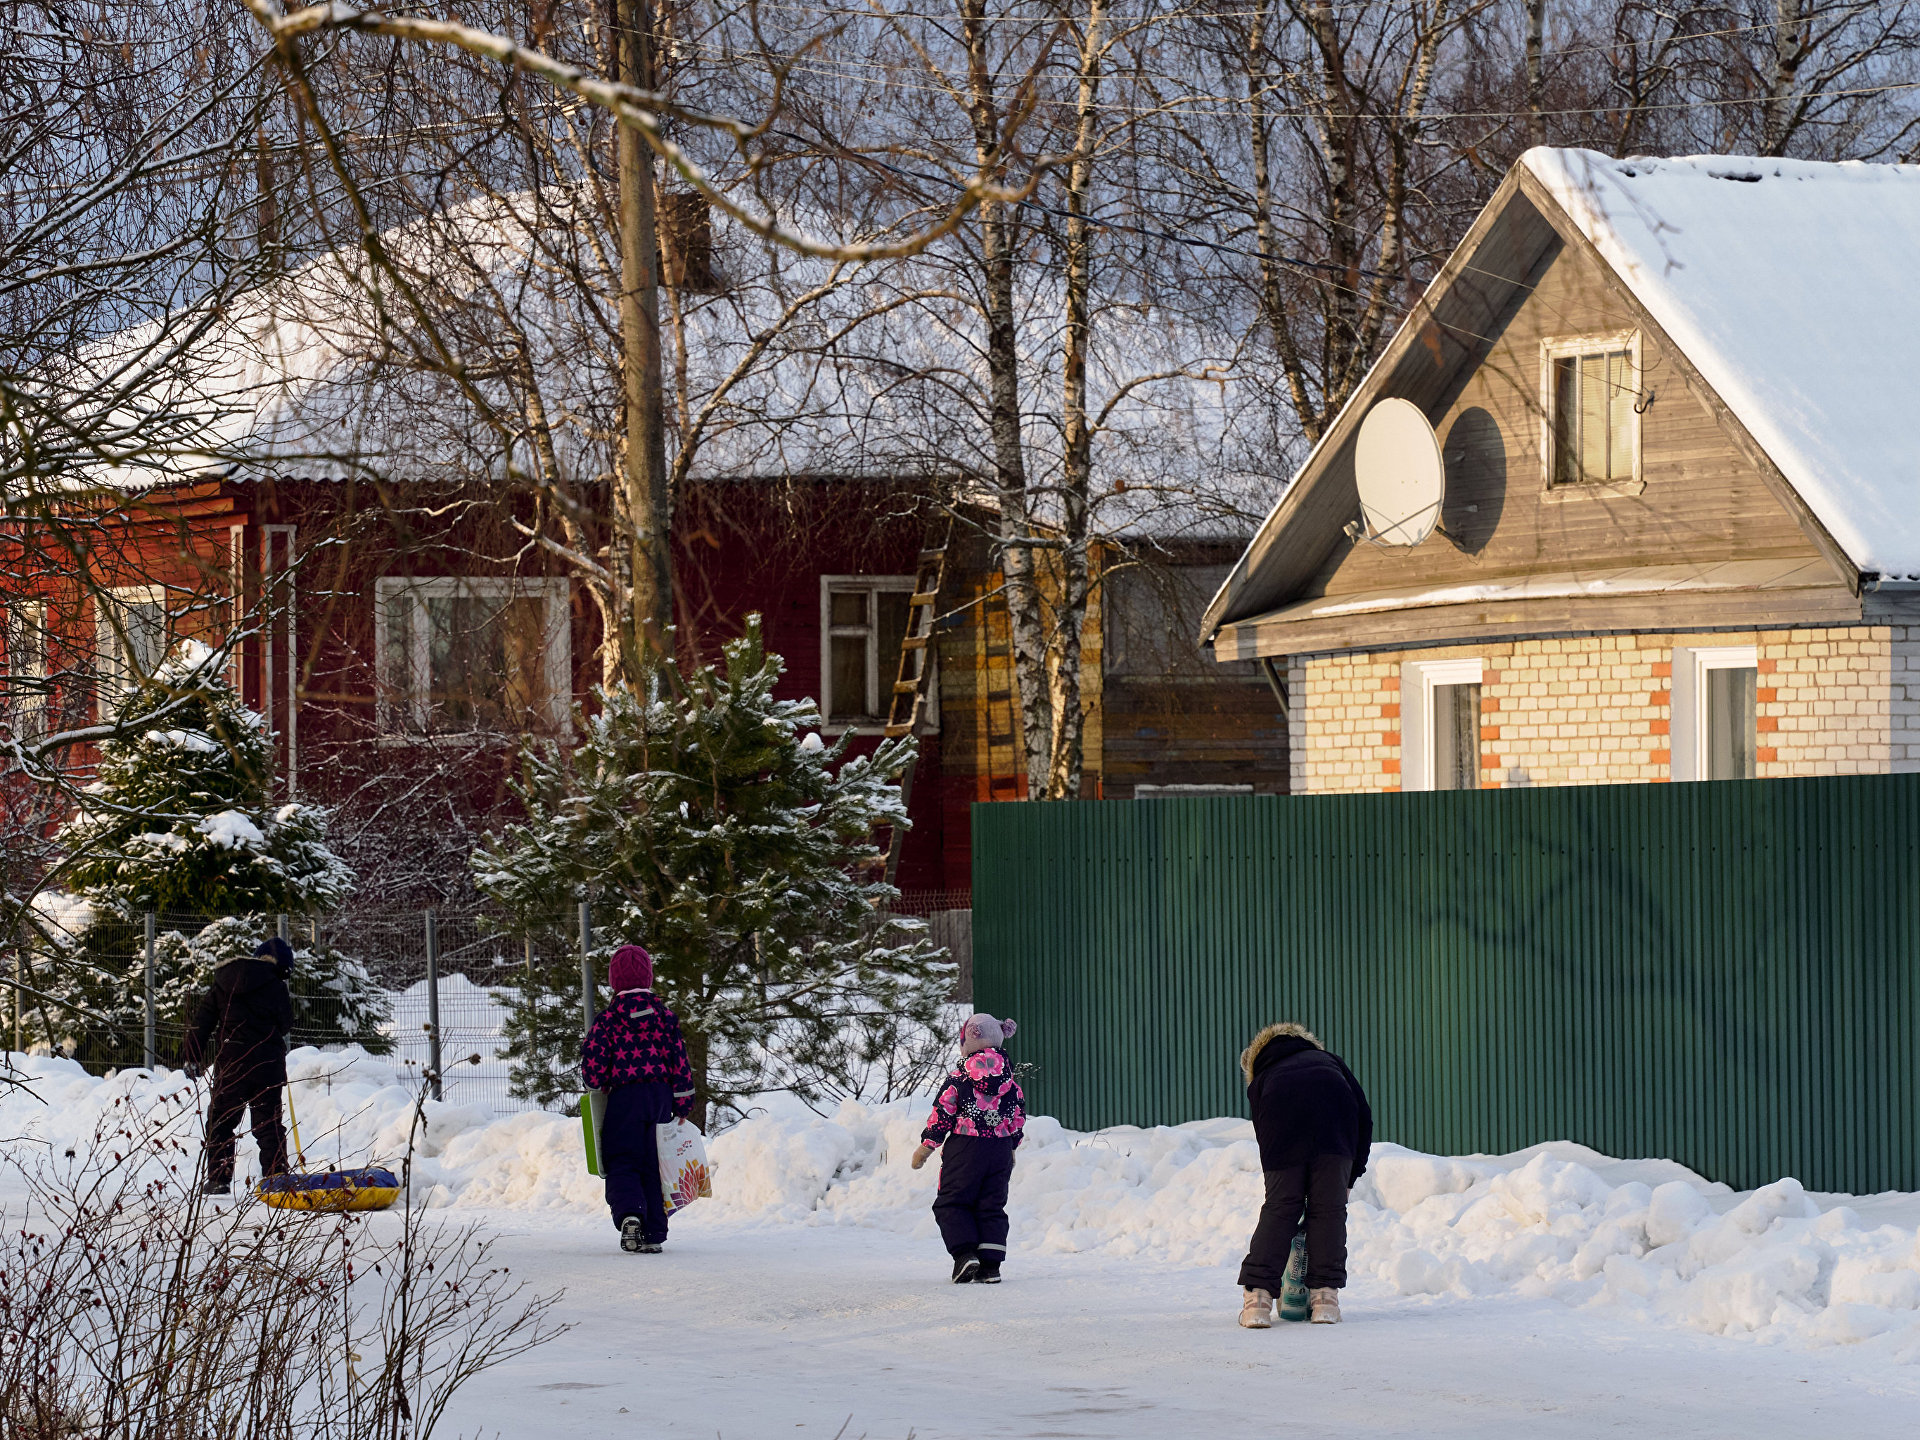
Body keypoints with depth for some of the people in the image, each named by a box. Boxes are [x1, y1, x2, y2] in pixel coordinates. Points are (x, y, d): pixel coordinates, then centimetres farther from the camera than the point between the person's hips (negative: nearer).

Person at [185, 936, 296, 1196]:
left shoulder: (222, 983, 9)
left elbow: (202, 1021, 10)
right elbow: (285, 1025, 2)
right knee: (269, 1122, 5)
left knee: (221, 1120, 8)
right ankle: (276, 1177, 1)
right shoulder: (274, 987, -2)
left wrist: (194, 1058, 15)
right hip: (267, 1061, -1)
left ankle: (218, 1179, 3)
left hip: (230, 1060, 1)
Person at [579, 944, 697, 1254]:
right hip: (661, 1097, 3)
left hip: (624, 1099, -3)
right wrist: (683, 1106, 10)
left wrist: (600, 1088, 15)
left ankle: (629, 1214, -24)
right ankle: (654, 1234, 8)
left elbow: (592, 1065, -7)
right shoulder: (665, 1015, 2)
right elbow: (680, 1062, 3)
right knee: (654, 1166, 10)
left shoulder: (609, 1018, -6)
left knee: (622, 1163, 4)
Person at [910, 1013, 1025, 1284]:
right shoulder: (1009, 1077, 6)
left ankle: (965, 1254, -13)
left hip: (966, 1147, -5)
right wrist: (1011, 1147, 26)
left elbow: (944, 1111, -9)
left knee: (951, 1203, 5)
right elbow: (1019, 1114, 13)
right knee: (992, 1207, 9)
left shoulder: (962, 1074, -10)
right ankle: (991, 1264, 1)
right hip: (1000, 1150, 5)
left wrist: (926, 1146, -1)